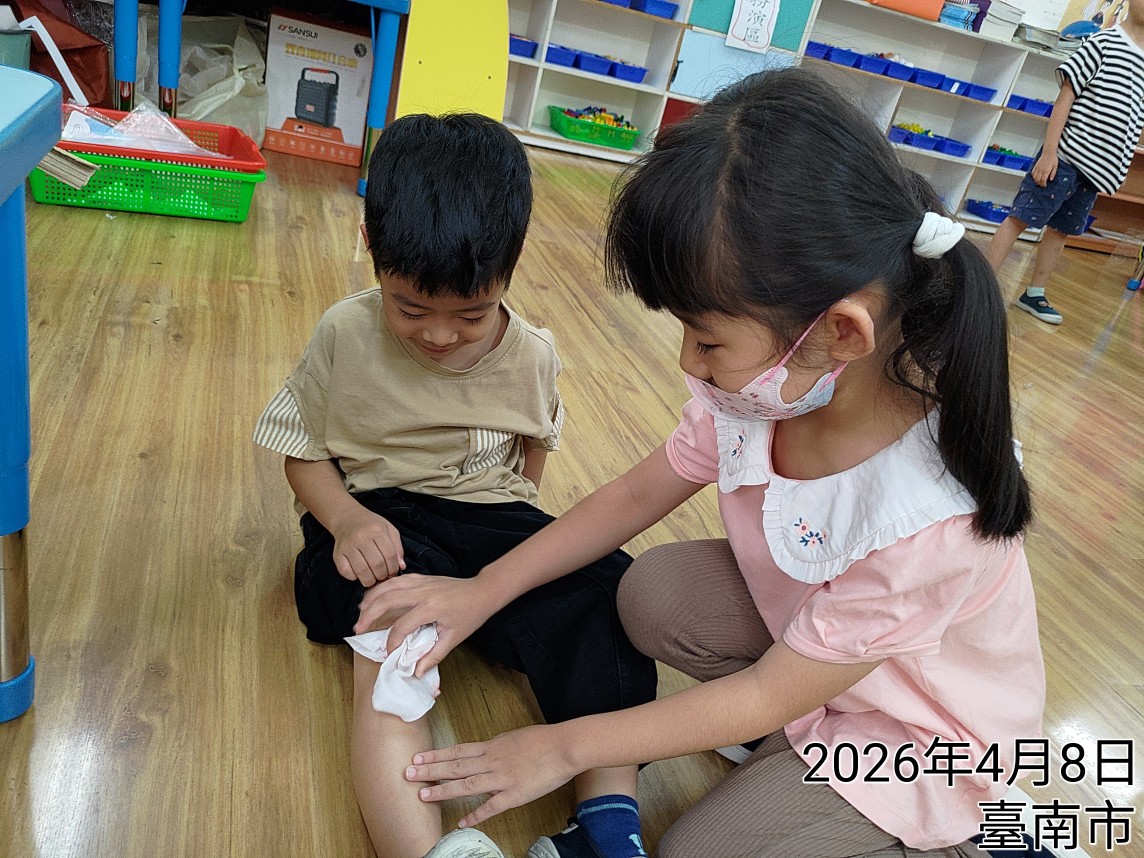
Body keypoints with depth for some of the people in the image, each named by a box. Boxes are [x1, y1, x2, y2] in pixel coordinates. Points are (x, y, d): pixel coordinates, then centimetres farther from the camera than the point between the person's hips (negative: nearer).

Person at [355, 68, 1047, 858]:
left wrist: (565, 747, -19)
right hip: (800, 618, 5)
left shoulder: (928, 519, -38)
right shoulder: (776, 379, -21)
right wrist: (485, 590, -11)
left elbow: (766, 697, -26)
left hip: (919, 732, -5)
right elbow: (636, 495, -8)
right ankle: (793, 747, 4)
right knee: (653, 594, -17)